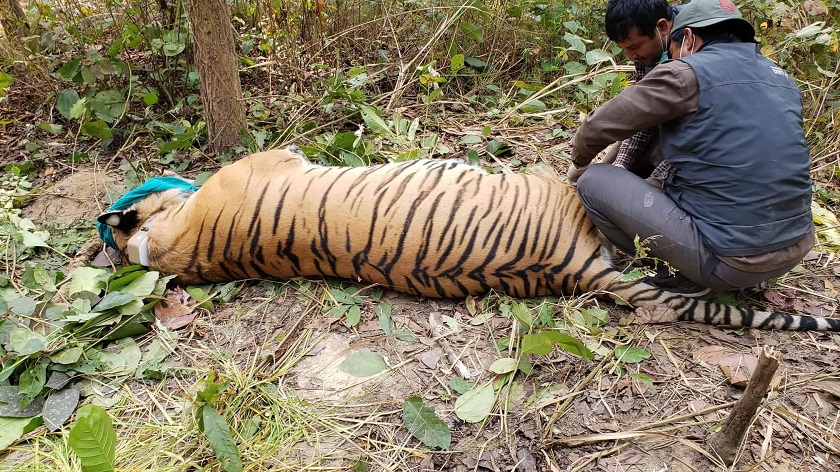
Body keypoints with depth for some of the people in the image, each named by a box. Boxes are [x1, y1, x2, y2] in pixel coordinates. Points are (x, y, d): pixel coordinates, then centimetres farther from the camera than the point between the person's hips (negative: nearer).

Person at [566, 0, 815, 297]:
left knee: (594, 181, 0)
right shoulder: (782, 79, 13)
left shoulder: (686, 73, -8)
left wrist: (579, 165, 19)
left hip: (727, 259, -8)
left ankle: (683, 278, 4)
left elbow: (597, 127, -4)